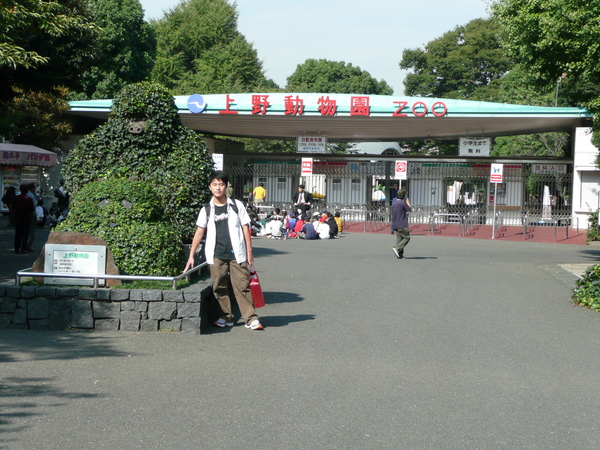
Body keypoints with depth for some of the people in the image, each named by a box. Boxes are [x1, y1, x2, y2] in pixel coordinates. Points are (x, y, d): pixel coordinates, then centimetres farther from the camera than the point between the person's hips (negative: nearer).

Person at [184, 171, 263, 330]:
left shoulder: (236, 205, 5)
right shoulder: (207, 210, 8)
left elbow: (245, 228, 6)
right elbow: (199, 233, 10)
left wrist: (249, 251, 2)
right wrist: (191, 255, 6)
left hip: (236, 254, -2)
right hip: (216, 255, 2)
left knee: (242, 286, -5)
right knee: (219, 287, 4)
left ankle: (251, 319, -4)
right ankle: (226, 317, 16)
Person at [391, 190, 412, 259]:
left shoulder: (393, 203, 11)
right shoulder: (403, 203, -13)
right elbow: (410, 209, 0)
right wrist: (408, 202, 13)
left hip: (395, 225, 8)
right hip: (402, 225, -8)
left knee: (399, 239, 8)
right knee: (407, 238, 0)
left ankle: (400, 255, 3)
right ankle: (396, 248, -15)